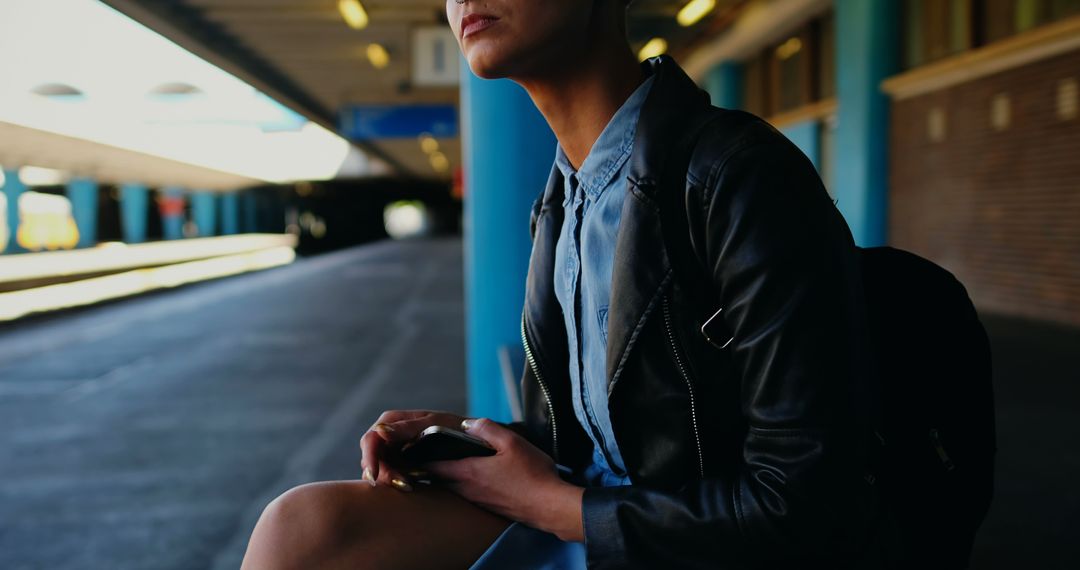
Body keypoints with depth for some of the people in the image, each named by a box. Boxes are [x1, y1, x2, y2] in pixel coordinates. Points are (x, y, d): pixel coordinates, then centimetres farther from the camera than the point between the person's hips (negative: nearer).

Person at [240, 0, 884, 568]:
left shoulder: (747, 181, -19)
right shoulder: (565, 196, 7)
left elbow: (806, 510, -21)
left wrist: (554, 505, -13)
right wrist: (464, 435, -3)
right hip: (579, 510, 7)